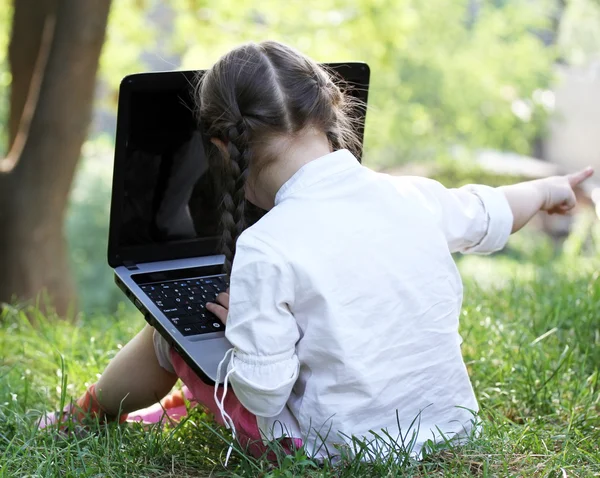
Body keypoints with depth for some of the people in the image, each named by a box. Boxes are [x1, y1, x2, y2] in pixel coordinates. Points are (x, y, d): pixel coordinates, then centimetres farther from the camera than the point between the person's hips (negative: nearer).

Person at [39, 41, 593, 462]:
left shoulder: (265, 251, -24)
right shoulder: (413, 197, -7)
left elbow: (262, 394, -21)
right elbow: (490, 214, 15)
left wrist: (243, 320, 0)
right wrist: (549, 187, 37)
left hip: (343, 452, -6)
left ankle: (88, 414, 39)